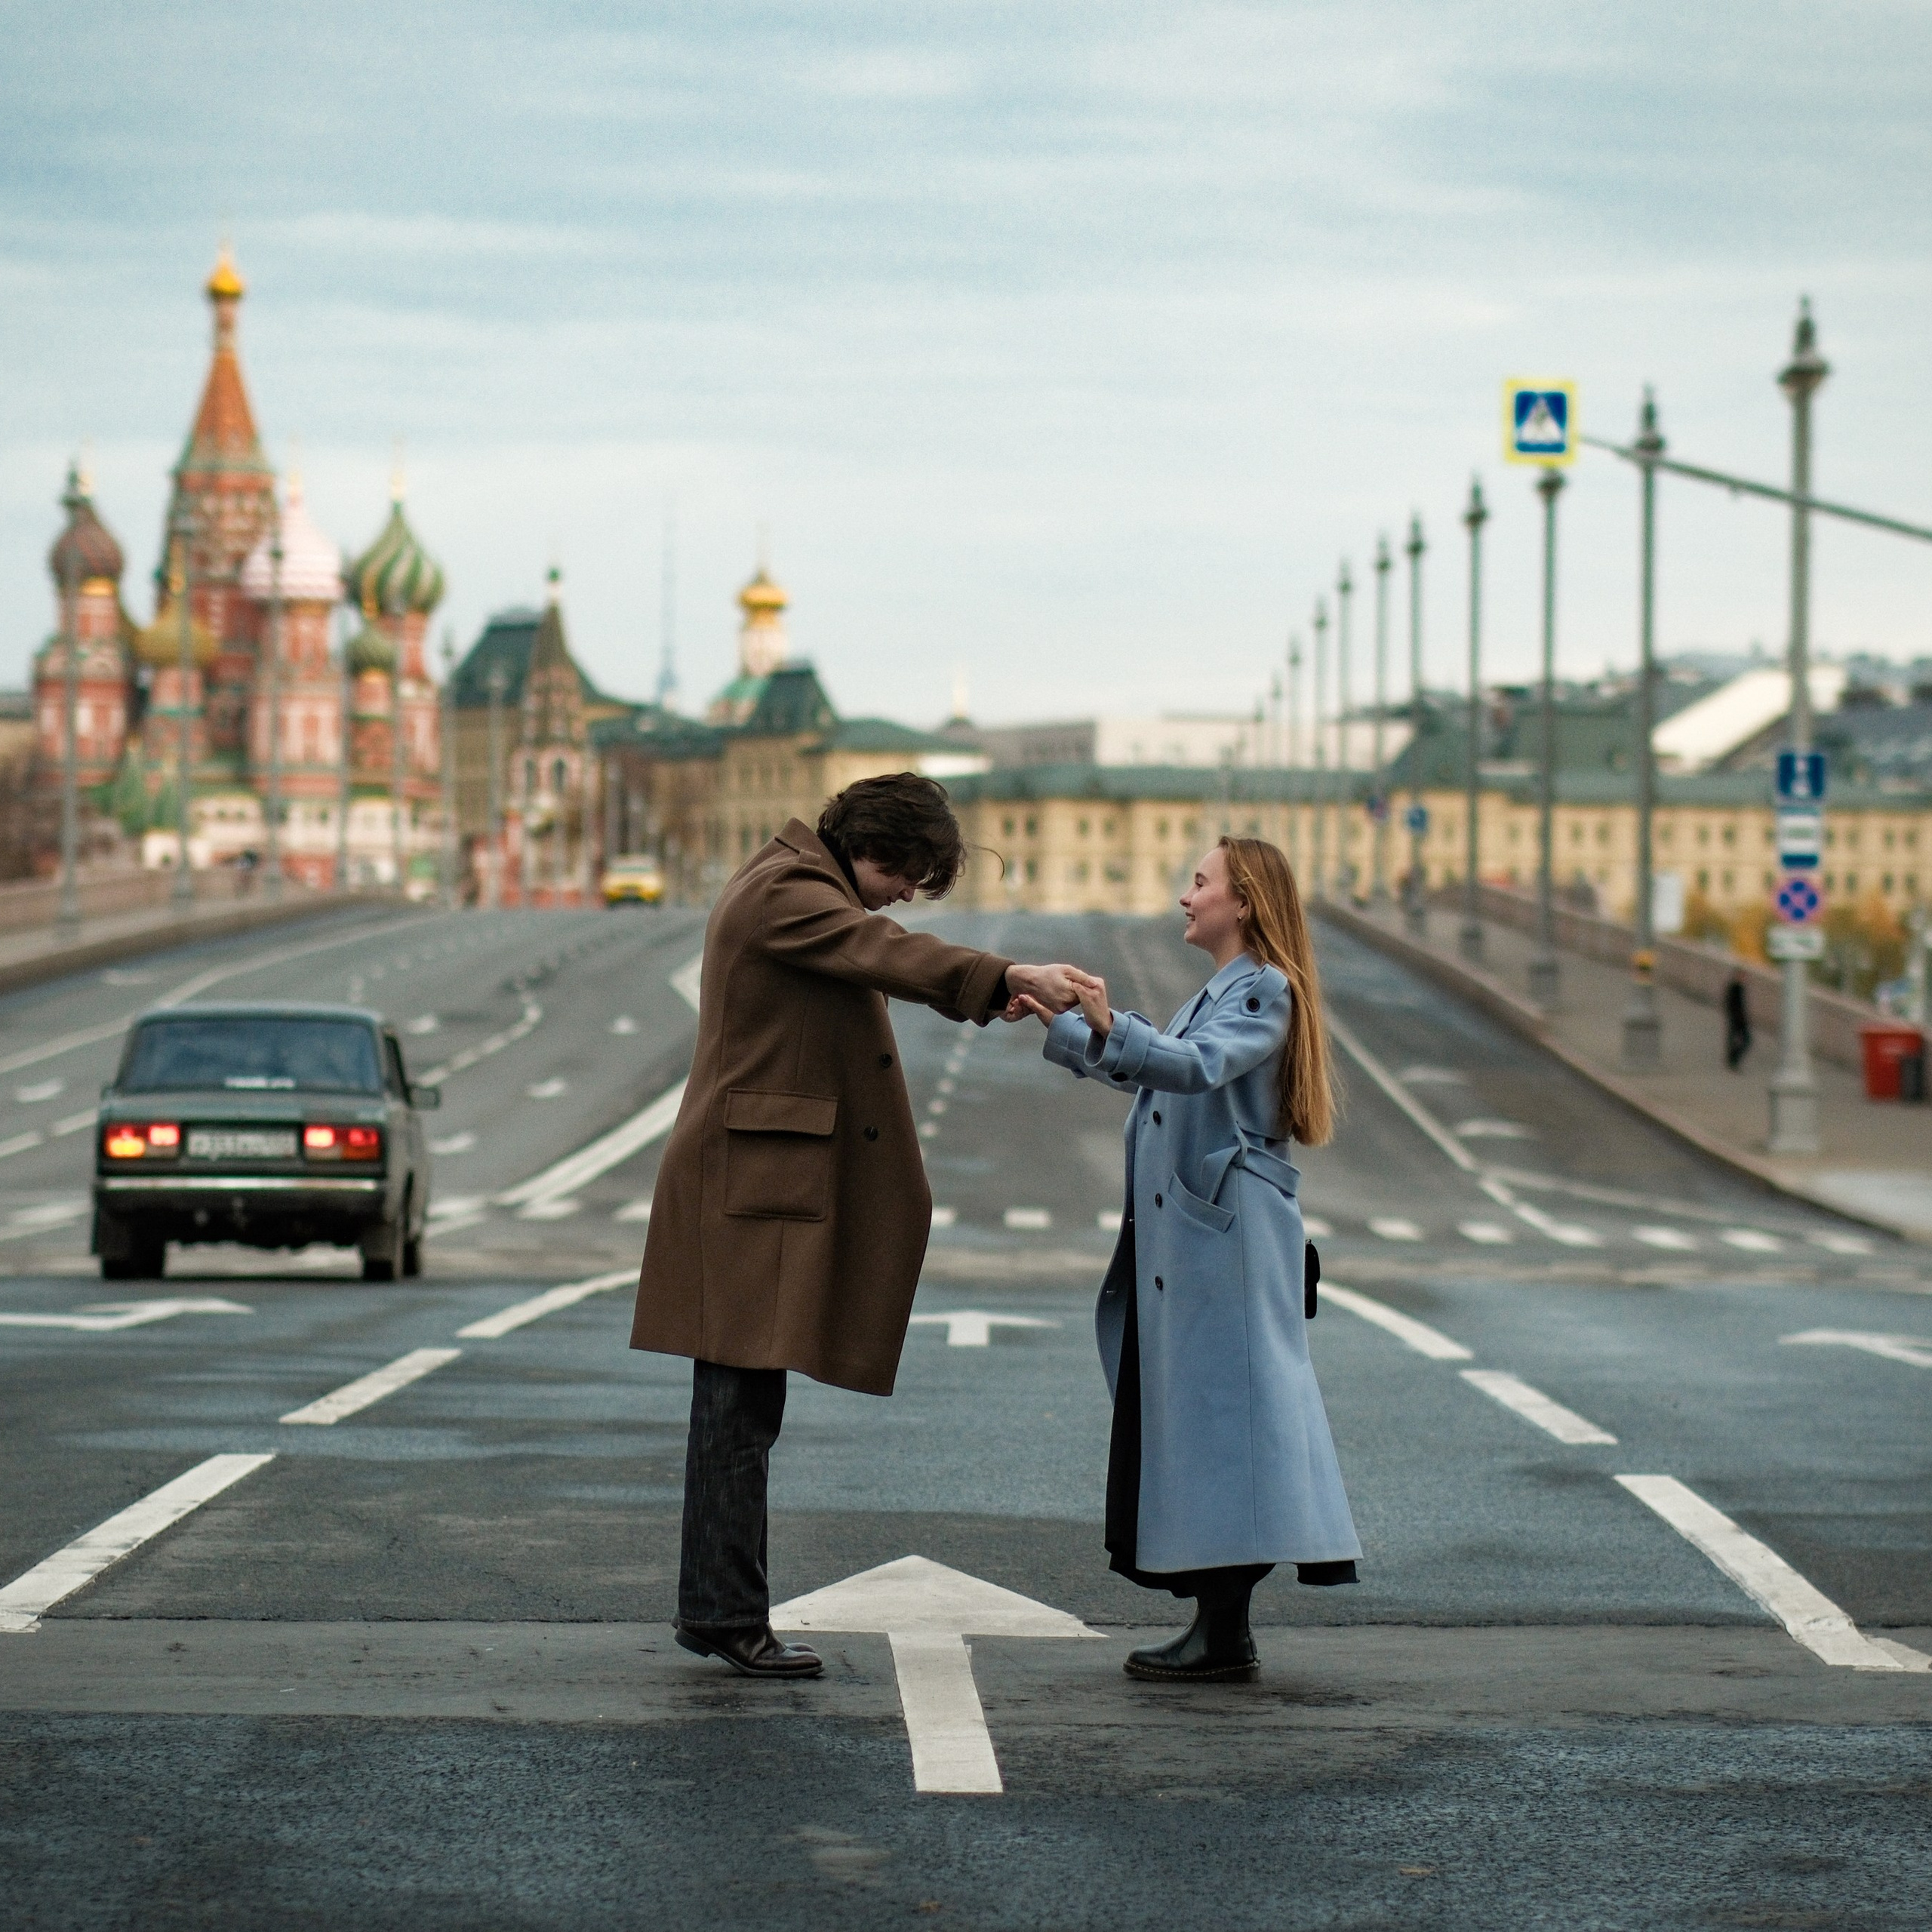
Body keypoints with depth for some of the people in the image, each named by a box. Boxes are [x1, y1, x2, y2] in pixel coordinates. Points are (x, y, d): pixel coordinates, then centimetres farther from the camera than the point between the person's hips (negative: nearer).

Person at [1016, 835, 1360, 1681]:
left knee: (1222, 1408, -10)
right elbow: (1138, 1069, 34)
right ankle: (1217, 1623, 11)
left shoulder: (1267, 991, -10)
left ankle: (1225, 1632, -10)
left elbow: (1200, 1065, -28)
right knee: (1188, 1410, 9)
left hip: (1226, 1232, -10)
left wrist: (1112, 1025, -41)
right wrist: (1060, 1027, 34)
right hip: (1184, 1236, 10)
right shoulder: (1217, 994, 21)